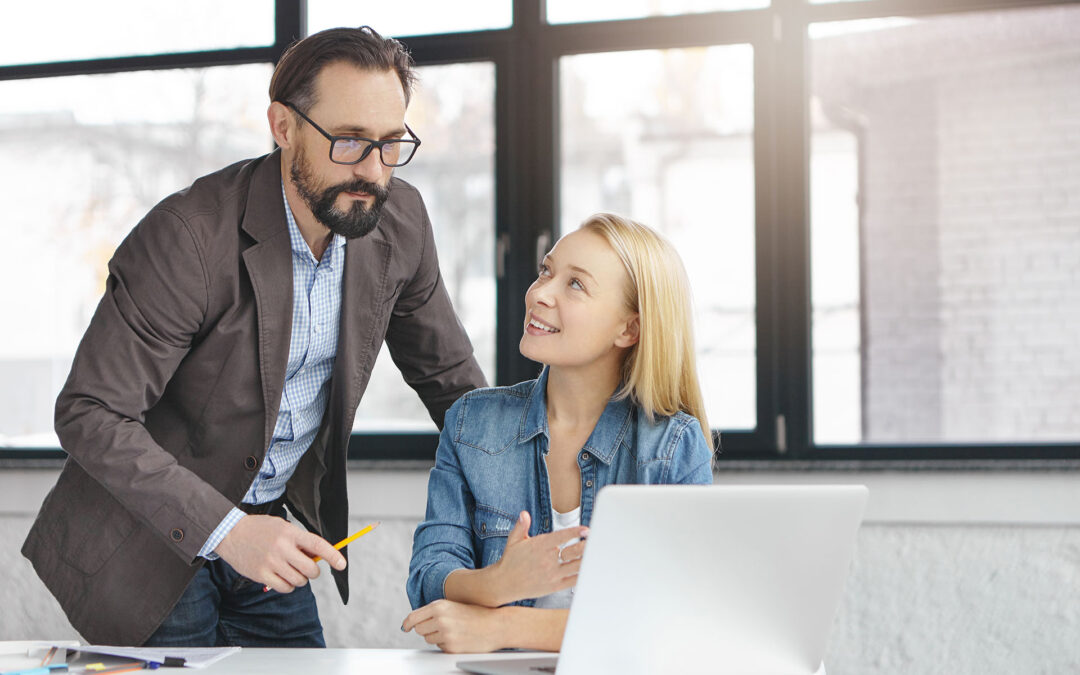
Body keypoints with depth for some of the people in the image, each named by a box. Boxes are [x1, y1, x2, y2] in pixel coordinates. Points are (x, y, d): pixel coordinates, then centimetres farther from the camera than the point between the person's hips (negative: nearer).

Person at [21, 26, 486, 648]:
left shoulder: (399, 220, -7)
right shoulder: (189, 236, -26)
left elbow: (450, 375, 8)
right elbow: (90, 415, -26)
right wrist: (223, 530, -34)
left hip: (269, 531, 6)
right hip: (153, 539, -5)